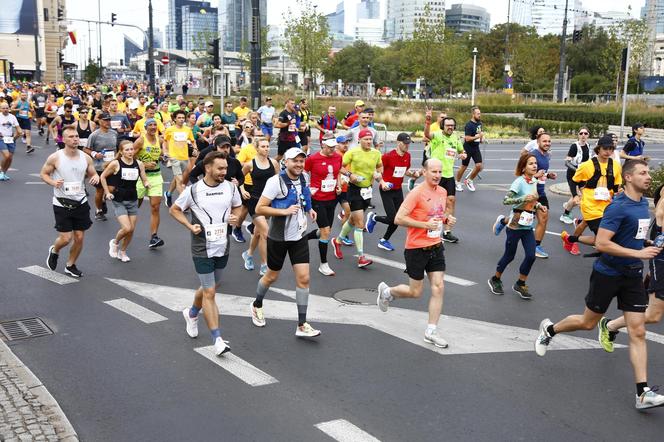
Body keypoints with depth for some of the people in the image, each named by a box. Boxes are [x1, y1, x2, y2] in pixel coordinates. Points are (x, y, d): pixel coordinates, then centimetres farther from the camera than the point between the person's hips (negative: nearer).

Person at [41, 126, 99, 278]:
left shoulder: (86, 158, -2)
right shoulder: (55, 157, -11)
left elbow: (93, 174, 12)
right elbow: (43, 173, 1)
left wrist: (96, 178, -12)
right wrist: (53, 182, -20)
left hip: (80, 203, 3)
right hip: (62, 204, -3)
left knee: (79, 238, 5)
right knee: (66, 238, -4)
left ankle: (70, 265, 27)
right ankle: (54, 251, 31)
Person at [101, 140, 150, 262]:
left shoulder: (139, 164, -1)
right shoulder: (116, 164, -11)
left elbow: (145, 180, 6)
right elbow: (103, 177, 1)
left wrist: (146, 184, -17)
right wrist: (107, 192, -3)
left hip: (133, 200, 4)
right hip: (119, 201, -4)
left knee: (132, 229, 6)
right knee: (126, 228, -15)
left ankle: (122, 252, 29)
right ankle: (115, 243, 17)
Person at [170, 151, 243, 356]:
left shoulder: (230, 188, -1)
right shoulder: (193, 190, -10)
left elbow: (237, 207, 16)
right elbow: (174, 209, 4)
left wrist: (235, 217, -7)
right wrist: (190, 226, -10)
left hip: (223, 248, 5)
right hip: (202, 249, -4)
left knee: (210, 287, 20)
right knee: (209, 293, -5)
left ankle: (191, 314, 50)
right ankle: (217, 339, 1)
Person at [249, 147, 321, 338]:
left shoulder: (303, 180, 3)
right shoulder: (276, 181, -18)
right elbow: (259, 209, -20)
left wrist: (309, 209, 6)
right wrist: (285, 211, -27)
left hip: (299, 236, 5)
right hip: (278, 237, -5)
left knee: (303, 278, -3)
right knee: (272, 276, 13)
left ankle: (302, 325, 3)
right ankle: (257, 305, 42)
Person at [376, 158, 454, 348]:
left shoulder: (442, 192, 7)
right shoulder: (416, 193, -16)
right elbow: (399, 219, -19)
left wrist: (447, 219, 2)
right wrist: (426, 225, -24)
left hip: (436, 247, 6)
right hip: (416, 248, -6)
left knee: (438, 288, -1)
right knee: (415, 292, 5)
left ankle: (431, 331, 8)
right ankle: (386, 291, 34)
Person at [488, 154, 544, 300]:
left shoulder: (534, 181, 5)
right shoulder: (519, 182, -17)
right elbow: (506, 200, -26)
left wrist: (538, 206, 2)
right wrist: (523, 199, -35)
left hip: (528, 226, 6)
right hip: (515, 226, -6)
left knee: (531, 256, -1)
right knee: (509, 255, 6)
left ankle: (520, 284, 17)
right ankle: (495, 280, 29)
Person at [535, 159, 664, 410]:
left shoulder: (643, 203, 7)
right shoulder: (618, 207, -19)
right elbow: (601, 243, -26)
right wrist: (638, 253, -26)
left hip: (633, 276, 7)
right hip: (608, 274, -7)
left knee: (638, 332, 0)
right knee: (588, 322, 11)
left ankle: (642, 393, 1)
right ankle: (549, 329, 40)